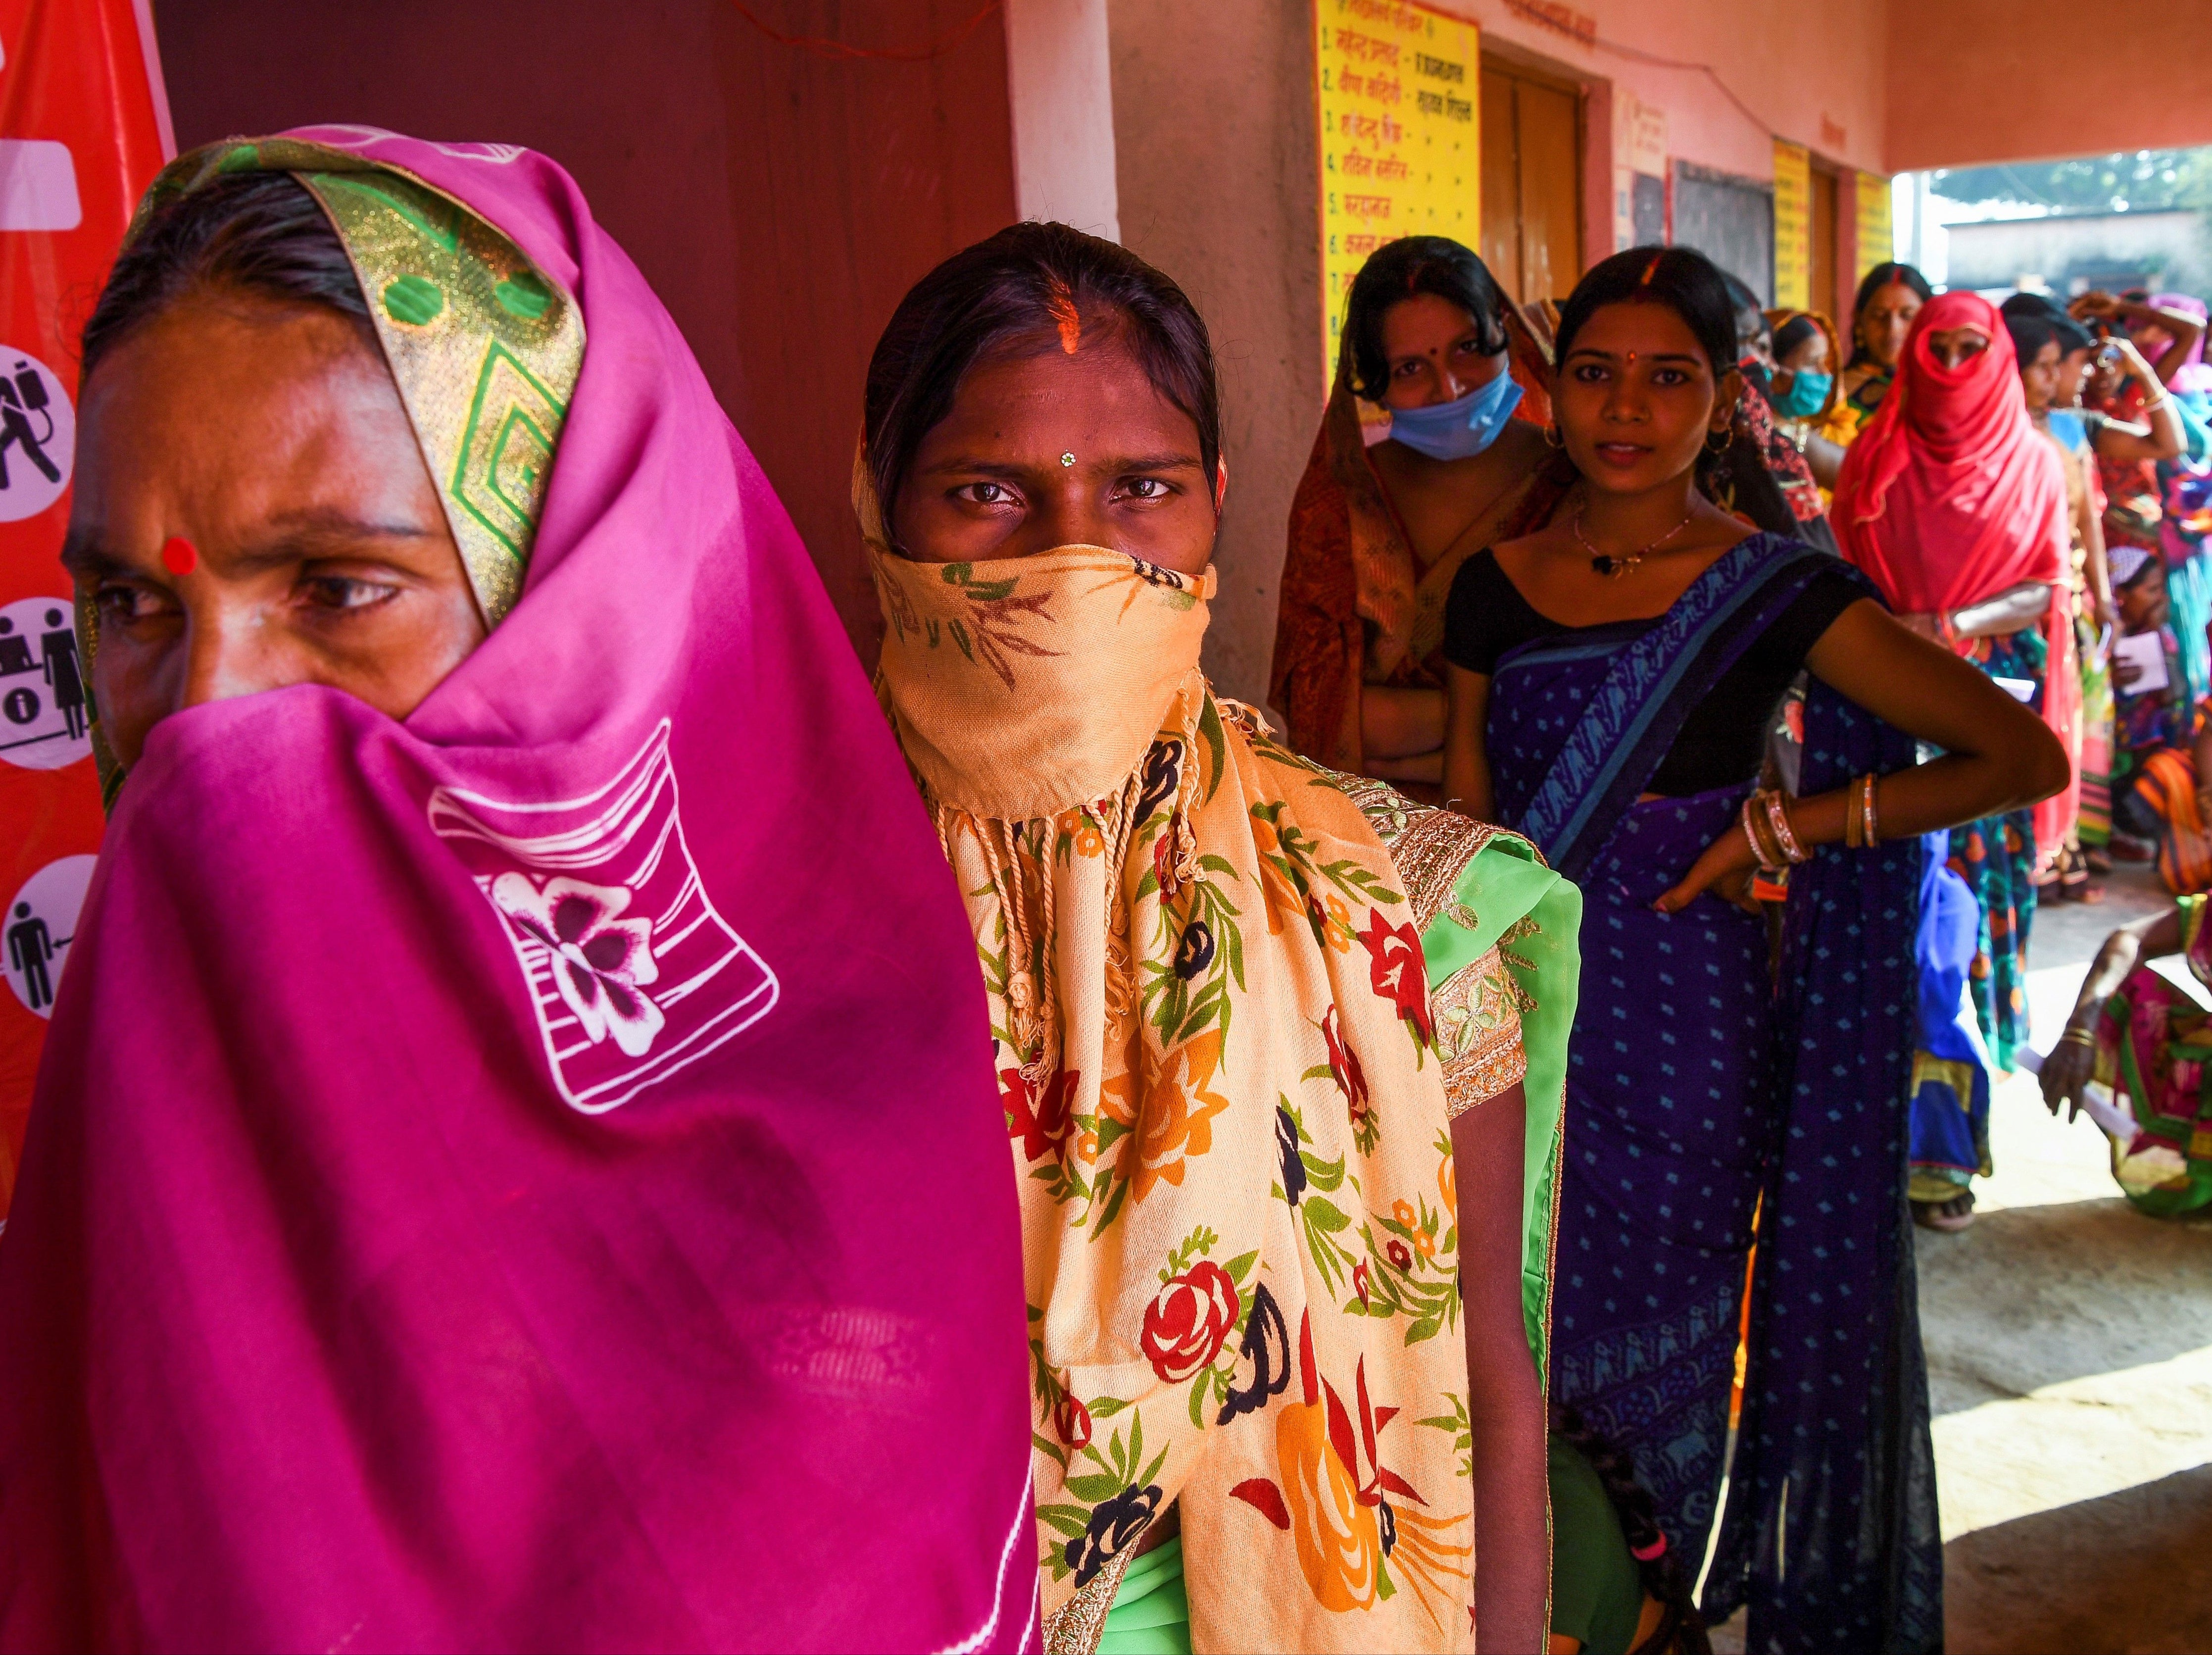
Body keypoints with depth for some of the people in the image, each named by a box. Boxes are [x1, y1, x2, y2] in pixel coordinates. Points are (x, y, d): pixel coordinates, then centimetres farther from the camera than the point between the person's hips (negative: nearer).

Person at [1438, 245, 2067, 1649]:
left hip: (1681, 1032, -3)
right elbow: (1464, 826, 8)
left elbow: (2026, 754, -7)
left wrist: (1785, 829, -12)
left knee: (1655, 1368, 9)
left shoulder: (1778, 594, -7)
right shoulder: (1496, 586, 4)